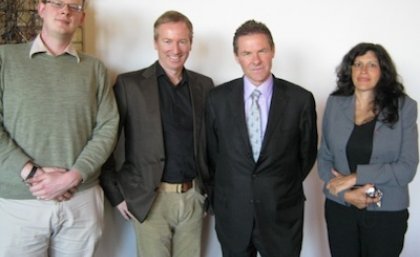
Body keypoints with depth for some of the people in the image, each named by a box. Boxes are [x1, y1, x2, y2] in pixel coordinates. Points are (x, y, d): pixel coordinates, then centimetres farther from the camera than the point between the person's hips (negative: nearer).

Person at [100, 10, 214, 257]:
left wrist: (210, 188, 8)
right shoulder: (130, 84, -5)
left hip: (193, 197, 4)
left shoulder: (204, 85, 7)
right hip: (150, 199, -3)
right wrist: (115, 193, -6)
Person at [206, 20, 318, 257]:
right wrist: (227, 187, 8)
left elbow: (307, 153, 4)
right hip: (232, 212, 1)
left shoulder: (301, 99, -8)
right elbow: (212, 150, 6)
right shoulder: (218, 98, -4)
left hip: (282, 213, -1)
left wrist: (283, 188, 7)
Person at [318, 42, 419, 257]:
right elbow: (324, 157, 1)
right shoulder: (335, 104, -1)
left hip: (387, 212, -1)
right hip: (339, 208, 2)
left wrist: (357, 176, -17)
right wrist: (346, 194, -13)